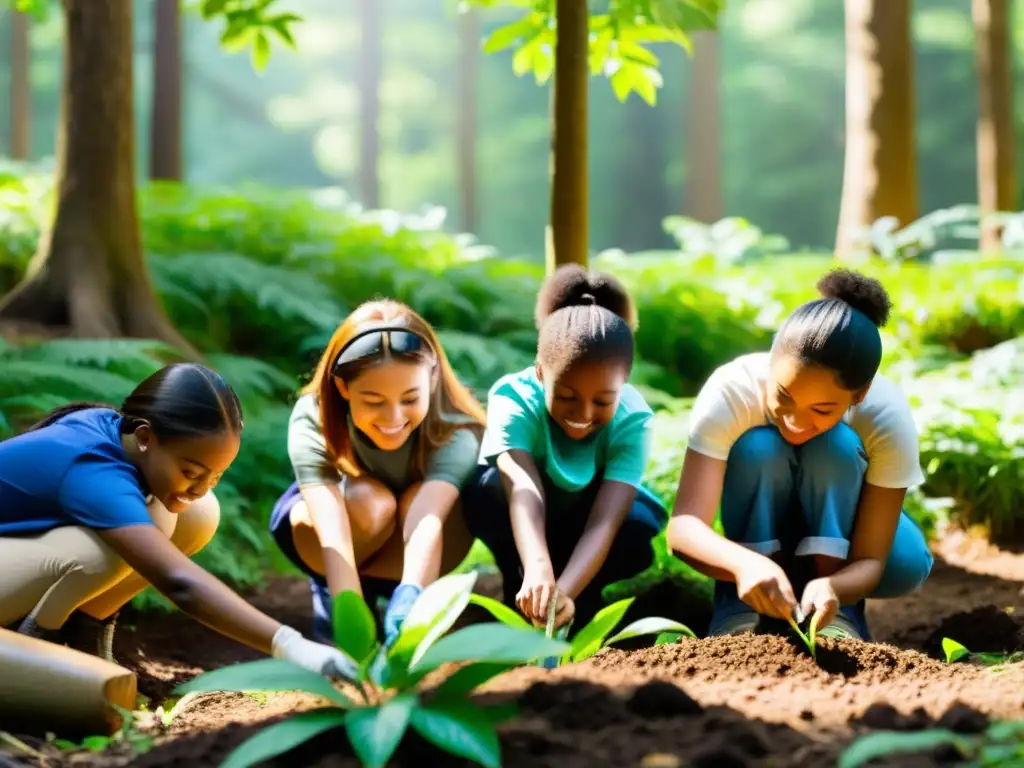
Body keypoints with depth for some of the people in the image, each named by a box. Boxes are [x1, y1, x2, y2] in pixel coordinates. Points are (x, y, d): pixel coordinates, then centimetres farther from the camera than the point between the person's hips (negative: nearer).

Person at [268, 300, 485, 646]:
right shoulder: (313, 421, -34)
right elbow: (333, 534, -46)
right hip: (314, 519, -1)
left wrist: (409, 598, -69)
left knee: (417, 500, -34)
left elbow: (428, 519, -50)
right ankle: (326, 593, -7)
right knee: (368, 503, -34)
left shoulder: (454, 432, -34)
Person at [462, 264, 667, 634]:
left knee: (638, 529, -34)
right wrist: (538, 571, -69)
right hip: (528, 530, 0)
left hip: (583, 520, 1)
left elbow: (604, 522, -41)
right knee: (489, 488, -35)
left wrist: (565, 592, -60)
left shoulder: (632, 418, -29)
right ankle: (522, 599, -13)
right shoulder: (513, 397, -33)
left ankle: (583, 602, -5)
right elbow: (523, 490, -50)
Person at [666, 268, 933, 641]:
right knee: (757, 447, -30)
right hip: (758, 541, 1)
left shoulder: (887, 417, -31)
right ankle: (740, 609, -20)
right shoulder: (731, 391, -32)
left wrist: (831, 586, -54)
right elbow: (684, 525, -39)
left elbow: (871, 559, -30)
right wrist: (744, 564, -61)